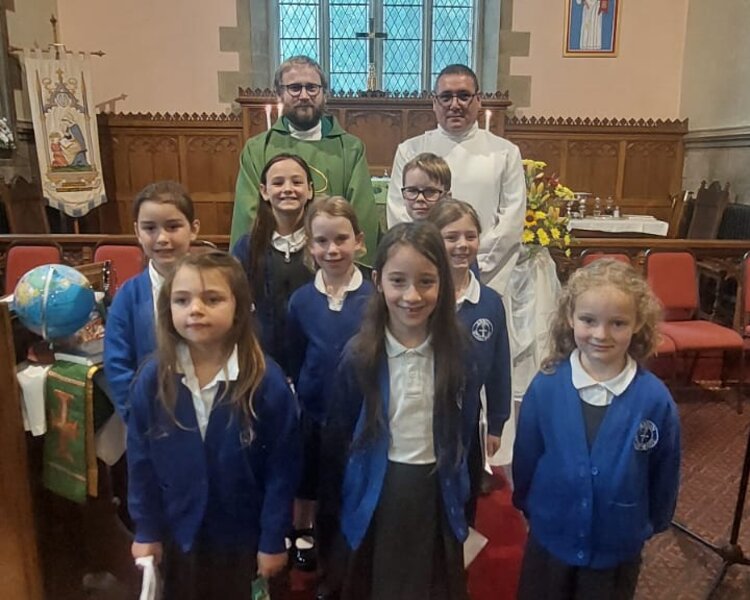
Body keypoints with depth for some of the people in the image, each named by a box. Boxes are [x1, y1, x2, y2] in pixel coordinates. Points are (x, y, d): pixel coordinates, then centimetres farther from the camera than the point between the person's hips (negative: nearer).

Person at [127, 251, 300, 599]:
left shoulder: (268, 381, -22)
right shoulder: (152, 378, -14)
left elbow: (282, 468, -14)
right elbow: (140, 460, -3)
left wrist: (274, 540, -9)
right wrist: (146, 530, 1)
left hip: (243, 535, -2)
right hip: (177, 532, 2)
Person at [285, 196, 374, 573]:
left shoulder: (375, 297, -14)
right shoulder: (300, 300, -8)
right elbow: (293, 363, 1)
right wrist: (298, 404, 3)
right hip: (313, 412, 1)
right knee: (307, 484, 22)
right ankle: (301, 535, 49)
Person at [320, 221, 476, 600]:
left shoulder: (457, 350, -10)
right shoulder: (359, 354, -13)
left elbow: (465, 429, 1)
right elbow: (337, 435, -4)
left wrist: (466, 498, 5)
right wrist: (332, 504, 1)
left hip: (438, 493, 1)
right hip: (376, 494, -1)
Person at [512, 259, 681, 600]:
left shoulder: (655, 399, -19)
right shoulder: (545, 386, -18)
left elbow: (665, 472, -3)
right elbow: (525, 456, -4)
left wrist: (654, 523, 9)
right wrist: (526, 504, 8)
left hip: (618, 549, 0)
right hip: (549, 538, 1)